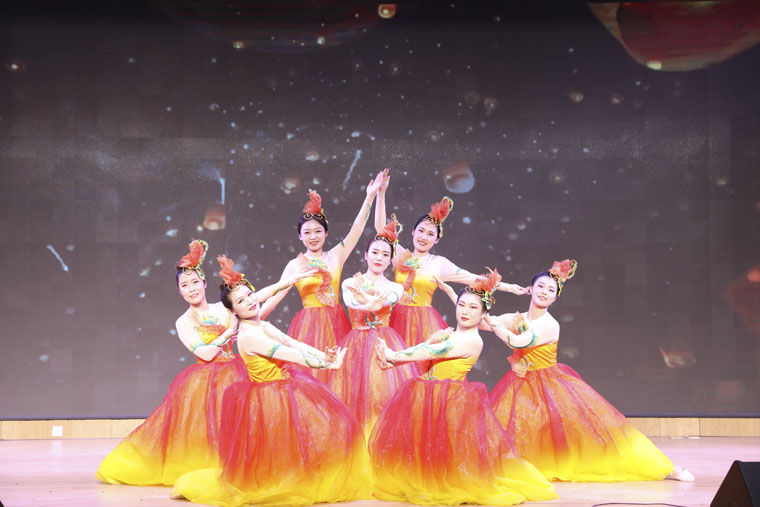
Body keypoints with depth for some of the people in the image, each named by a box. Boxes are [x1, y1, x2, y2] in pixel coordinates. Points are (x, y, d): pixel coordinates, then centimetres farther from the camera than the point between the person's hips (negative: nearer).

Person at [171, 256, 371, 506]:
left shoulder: (264, 327, 5)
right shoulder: (249, 336, -23)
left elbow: (296, 344, -2)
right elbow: (293, 355, -22)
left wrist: (325, 356, -16)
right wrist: (329, 364, -17)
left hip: (288, 389, 9)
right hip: (271, 399, -9)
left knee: (331, 424, 13)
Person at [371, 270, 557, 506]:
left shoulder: (472, 341, -13)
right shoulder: (450, 334, 15)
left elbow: (431, 353, -16)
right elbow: (424, 347, 3)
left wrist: (392, 355, -12)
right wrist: (392, 359, -14)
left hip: (452, 401, -8)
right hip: (430, 397, 8)